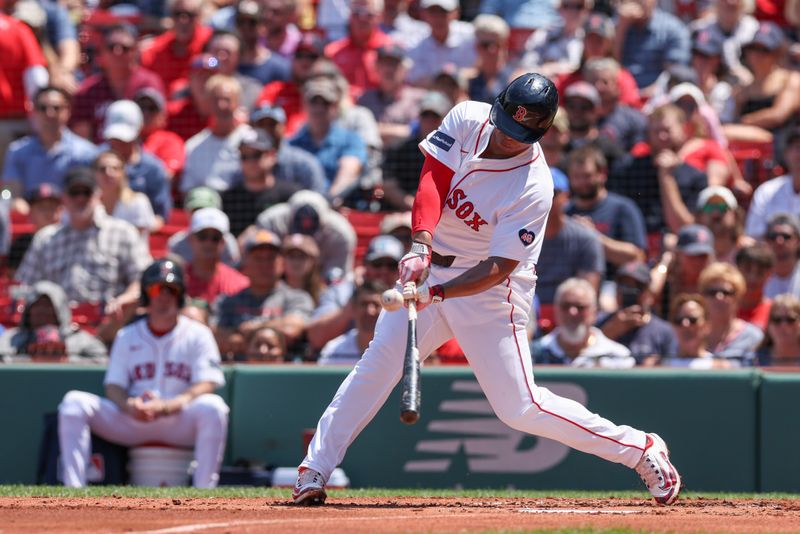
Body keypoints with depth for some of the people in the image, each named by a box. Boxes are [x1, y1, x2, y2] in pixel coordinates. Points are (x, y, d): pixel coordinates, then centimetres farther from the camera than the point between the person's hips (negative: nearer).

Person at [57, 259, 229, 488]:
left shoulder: (196, 334, 6)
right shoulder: (128, 336, 15)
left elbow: (207, 384, -7)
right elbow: (113, 386, 8)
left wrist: (167, 407, -24)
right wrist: (129, 406, -17)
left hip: (181, 423, -3)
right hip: (131, 422, 3)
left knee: (212, 406, -34)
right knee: (74, 402, -16)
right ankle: (73, 490, -25)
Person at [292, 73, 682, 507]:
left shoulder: (534, 189, -24)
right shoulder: (467, 118, -10)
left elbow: (497, 268, -26)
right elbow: (433, 179, -15)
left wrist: (435, 293, -38)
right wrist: (421, 247, -31)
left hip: (491, 290, -5)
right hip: (431, 267, 5)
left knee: (519, 407, -7)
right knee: (379, 362, -8)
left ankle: (642, 451, 4)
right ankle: (314, 471, -1)